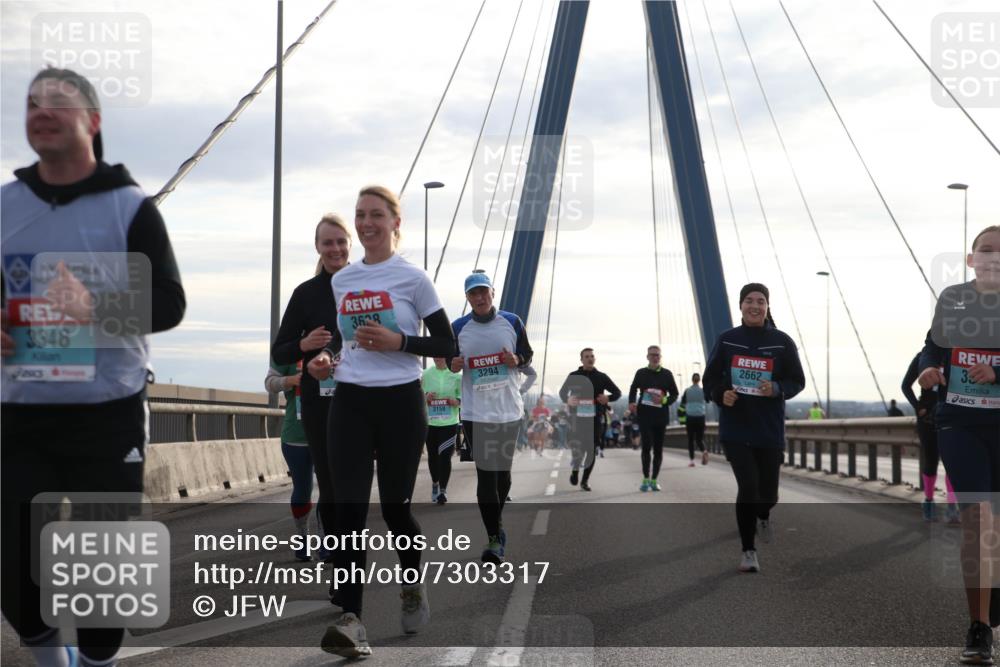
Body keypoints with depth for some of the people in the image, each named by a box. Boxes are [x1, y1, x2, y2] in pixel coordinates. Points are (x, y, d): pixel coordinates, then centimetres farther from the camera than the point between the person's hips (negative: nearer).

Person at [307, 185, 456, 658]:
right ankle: (351, 619, -14)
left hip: (400, 403, -3)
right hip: (349, 403, 3)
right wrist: (327, 357, 4)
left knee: (394, 507, 3)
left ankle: (413, 587, 33)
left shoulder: (413, 278, -3)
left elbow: (446, 345, -2)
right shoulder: (341, 281, 11)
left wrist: (398, 342, -17)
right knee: (348, 509, -9)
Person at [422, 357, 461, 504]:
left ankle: (443, 490, -1)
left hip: (449, 422, -2)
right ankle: (435, 484, 36)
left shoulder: (456, 374, -3)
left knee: (445, 456, -9)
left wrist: (456, 401, -19)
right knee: (433, 455, 14)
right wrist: (425, 397, -14)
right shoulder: (426, 374, 2)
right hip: (430, 422, 2)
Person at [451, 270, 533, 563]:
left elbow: (527, 354, 11)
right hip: (475, 412, -1)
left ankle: (496, 522, 34)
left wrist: (516, 360, -11)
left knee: (503, 471, 11)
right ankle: (494, 538, -7)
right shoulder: (458, 327, 3)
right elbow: (450, 360, 14)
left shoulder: (512, 322, 3)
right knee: (485, 474, -8)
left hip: (508, 409, 1)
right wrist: (454, 365, -10)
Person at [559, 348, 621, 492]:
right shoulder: (573, 376, 5)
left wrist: (608, 398, -12)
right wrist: (567, 400, -11)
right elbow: (562, 392, 13)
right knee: (578, 449, -7)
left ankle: (585, 480, 13)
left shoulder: (601, 377, 7)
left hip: (595, 418, 1)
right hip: (577, 417, -1)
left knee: (592, 450, 0)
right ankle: (574, 471, 24)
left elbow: (618, 392, 11)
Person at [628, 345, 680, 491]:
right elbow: (633, 389, 16)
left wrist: (664, 400, -13)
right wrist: (631, 403, -3)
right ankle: (646, 479, -1)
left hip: (661, 415, 1)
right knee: (646, 446, -10)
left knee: (658, 449, 5)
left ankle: (654, 480, 13)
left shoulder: (667, 374, 5)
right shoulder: (641, 373, 5)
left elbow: (674, 393, 7)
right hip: (644, 415, -1)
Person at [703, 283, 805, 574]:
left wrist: (777, 389, -18)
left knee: (768, 493, 8)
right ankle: (748, 550, 4)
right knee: (748, 487, -13)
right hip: (735, 429, -1)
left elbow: (797, 381, 2)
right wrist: (721, 395, -14)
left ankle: (762, 516, 47)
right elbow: (710, 379, 7)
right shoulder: (727, 340, 1)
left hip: (769, 430, 1)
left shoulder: (782, 342, -2)